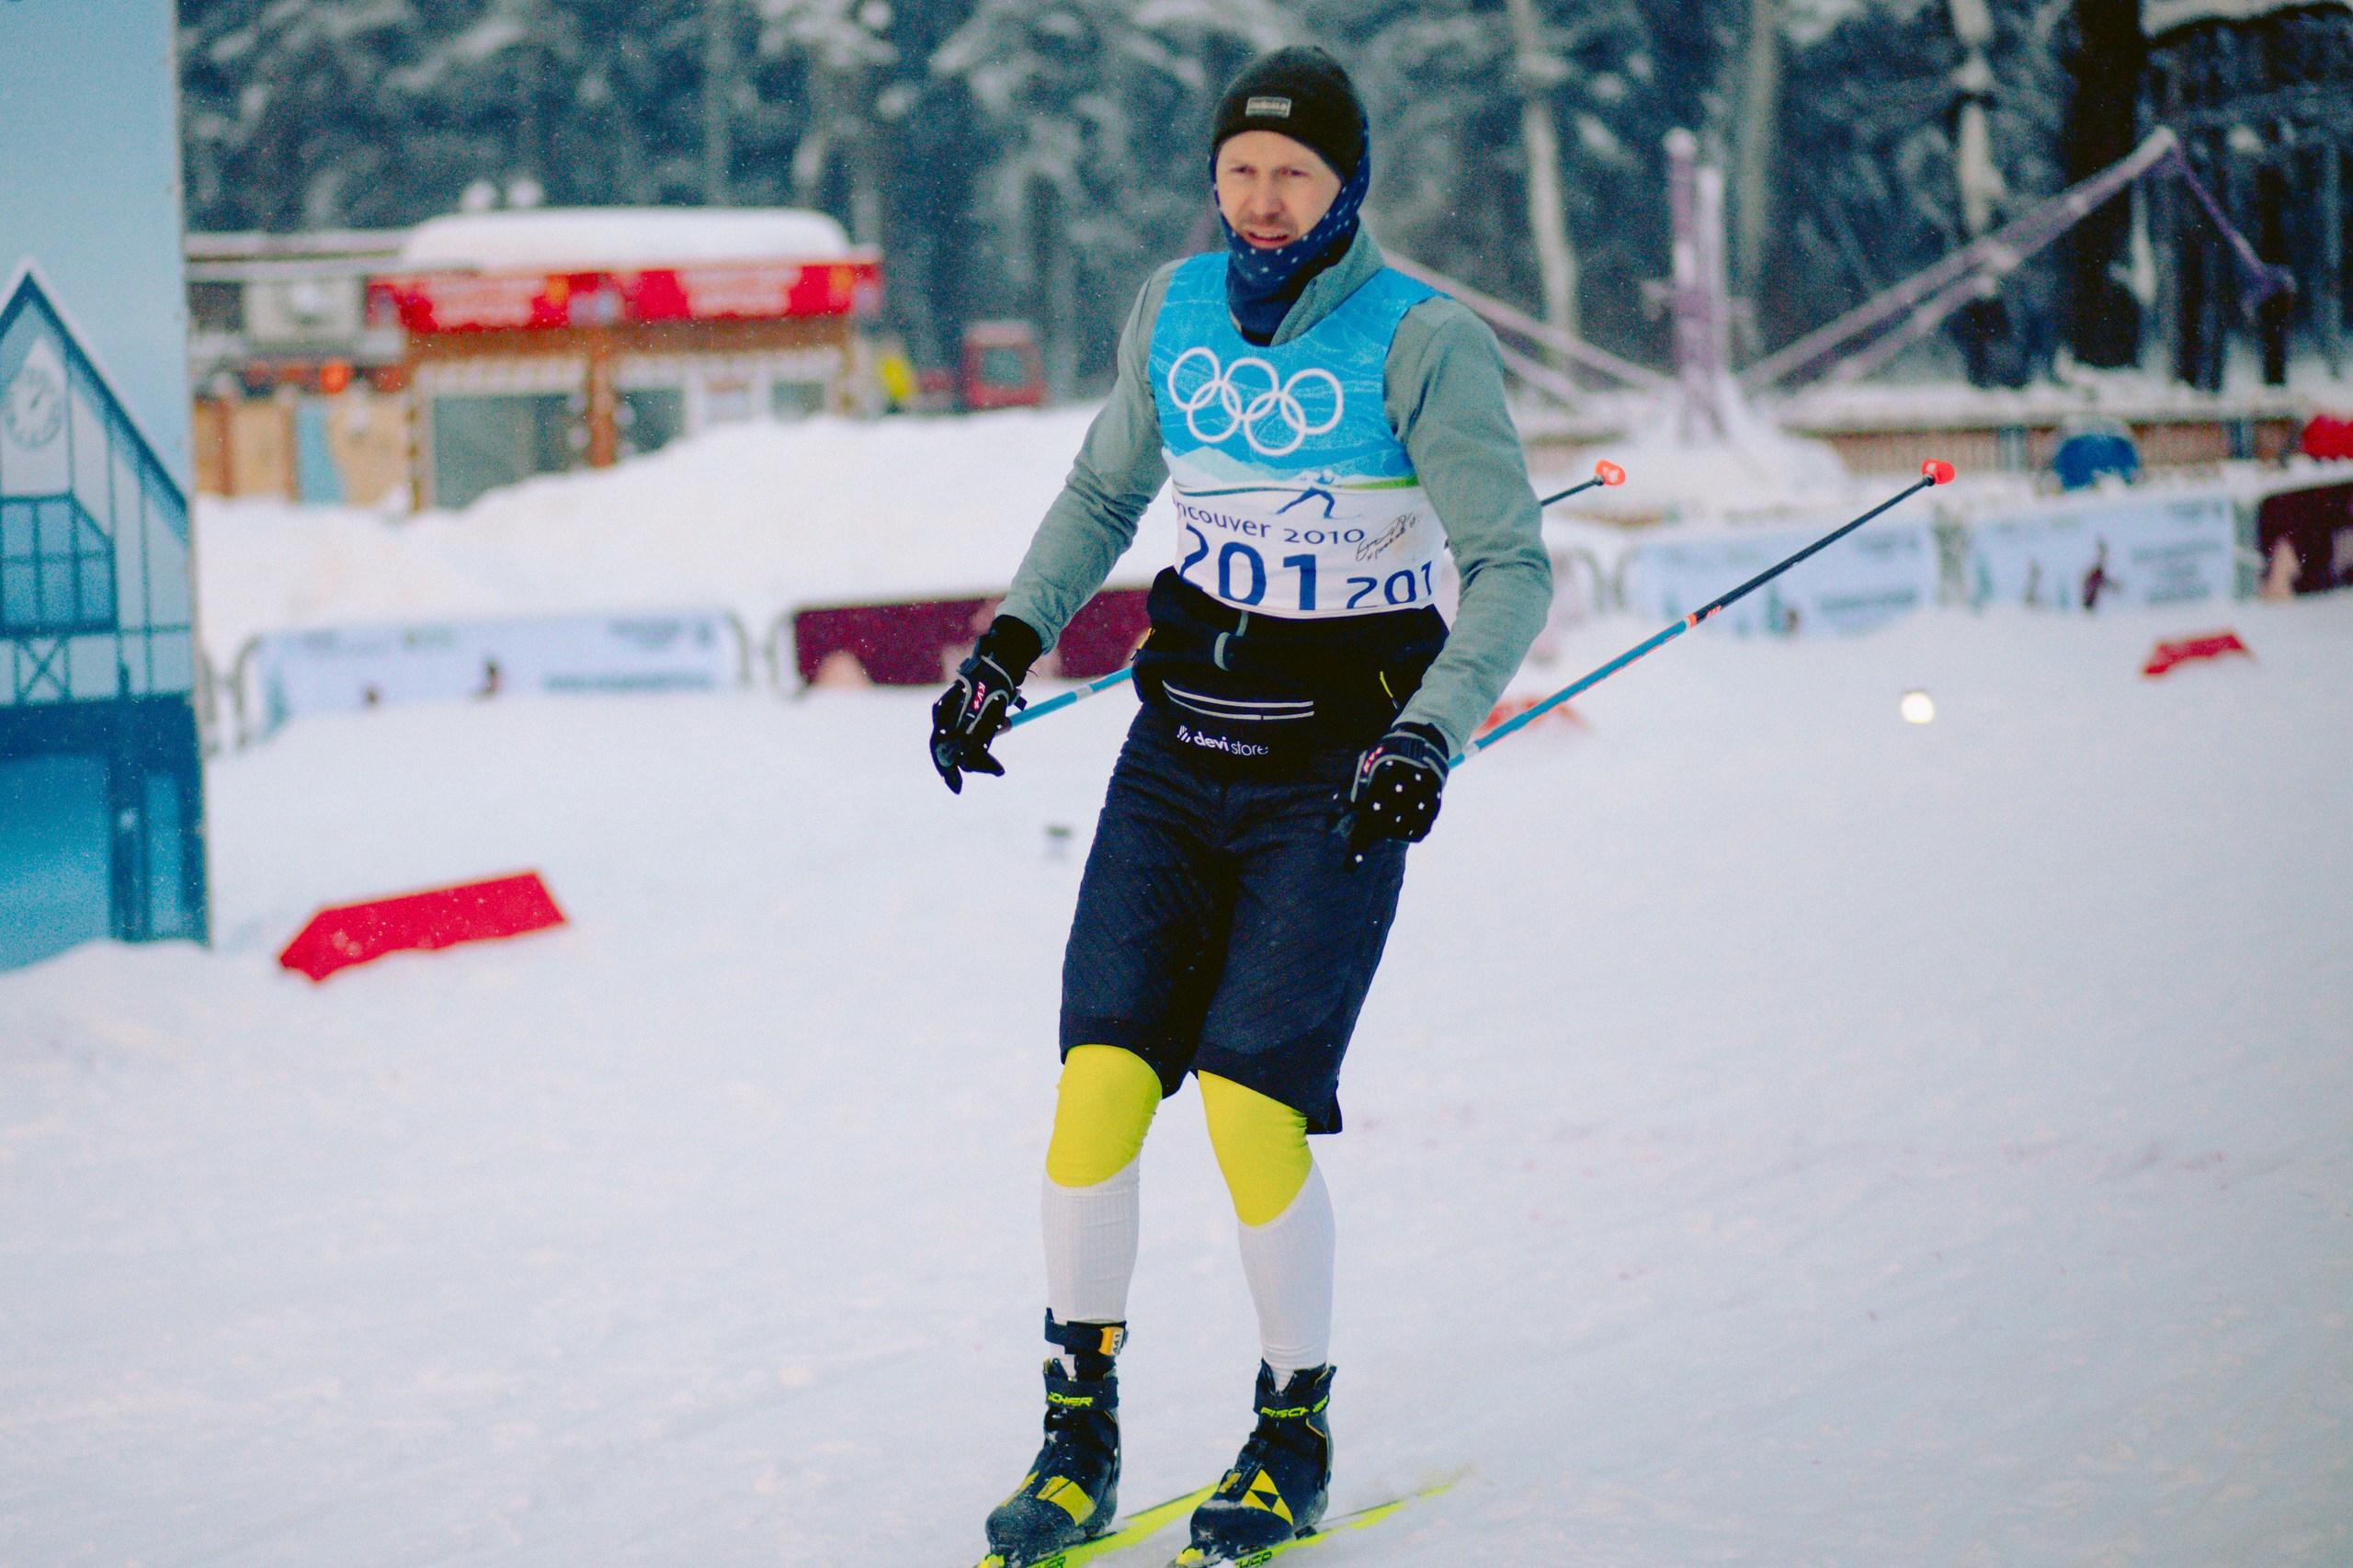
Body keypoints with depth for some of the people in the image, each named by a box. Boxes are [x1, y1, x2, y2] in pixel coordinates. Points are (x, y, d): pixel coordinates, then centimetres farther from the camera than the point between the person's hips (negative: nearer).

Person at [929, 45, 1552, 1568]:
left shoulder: (1423, 340, -11)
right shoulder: (1175, 308, 5)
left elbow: (1512, 570, -14)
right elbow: (1106, 493, 21)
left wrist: (1429, 736, -27)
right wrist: (1011, 642, 10)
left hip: (1335, 768, -4)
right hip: (1181, 741, 4)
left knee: (1253, 1104, -13)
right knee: (1100, 1075, -8)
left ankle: (1296, 1436, 8)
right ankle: (1079, 1435, 5)